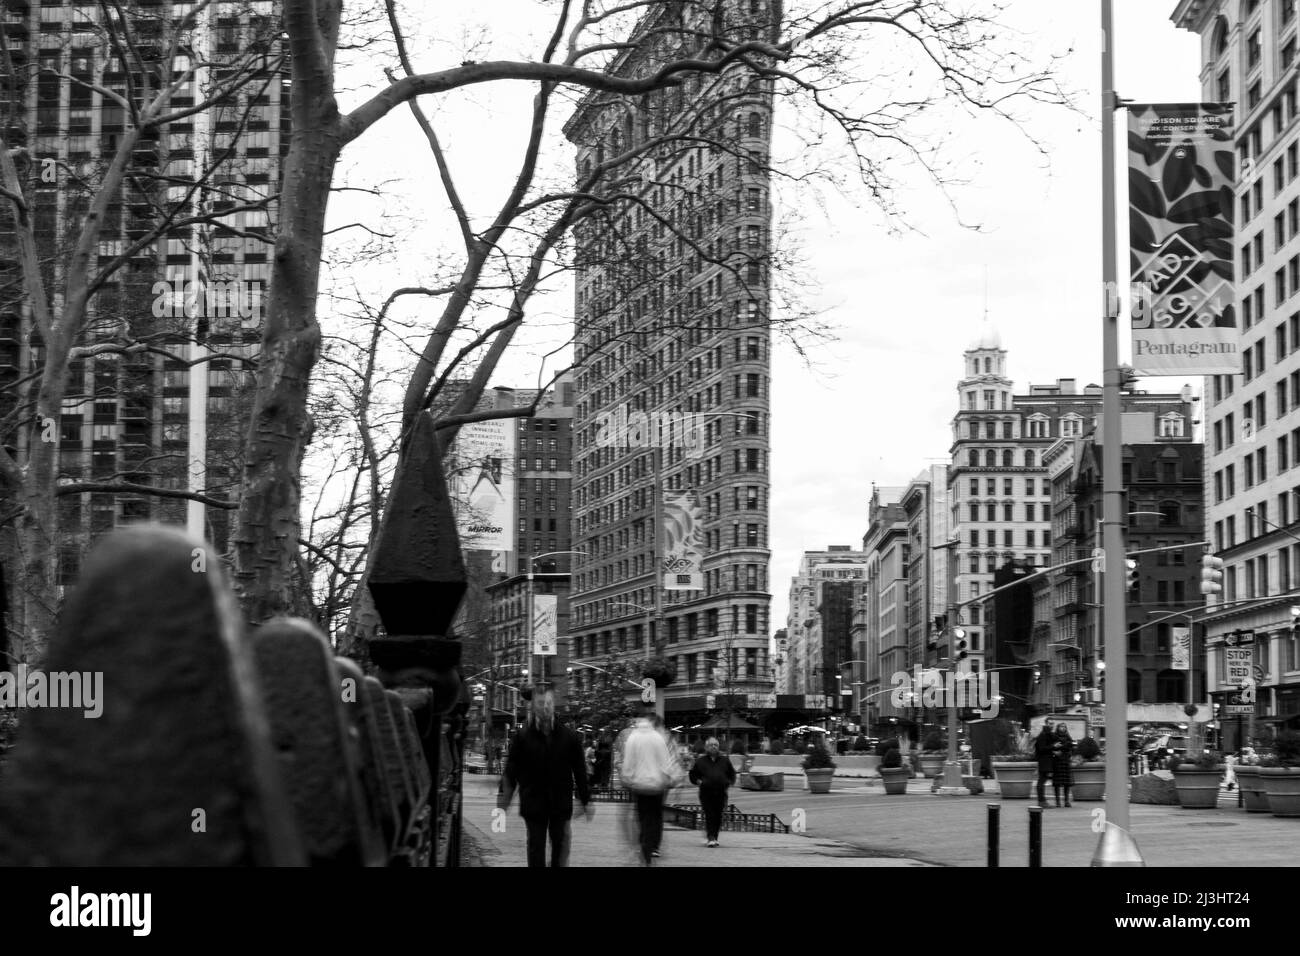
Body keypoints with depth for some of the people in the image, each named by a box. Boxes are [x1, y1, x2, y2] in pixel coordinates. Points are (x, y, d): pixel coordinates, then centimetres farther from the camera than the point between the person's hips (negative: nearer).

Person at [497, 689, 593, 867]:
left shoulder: (568, 737, 1)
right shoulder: (523, 737, -1)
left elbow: (579, 770, 5)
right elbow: (511, 770, 1)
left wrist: (586, 800, 5)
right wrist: (504, 796, -7)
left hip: (561, 803, 1)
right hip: (533, 804, -1)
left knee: (561, 845, 4)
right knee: (536, 847, 6)